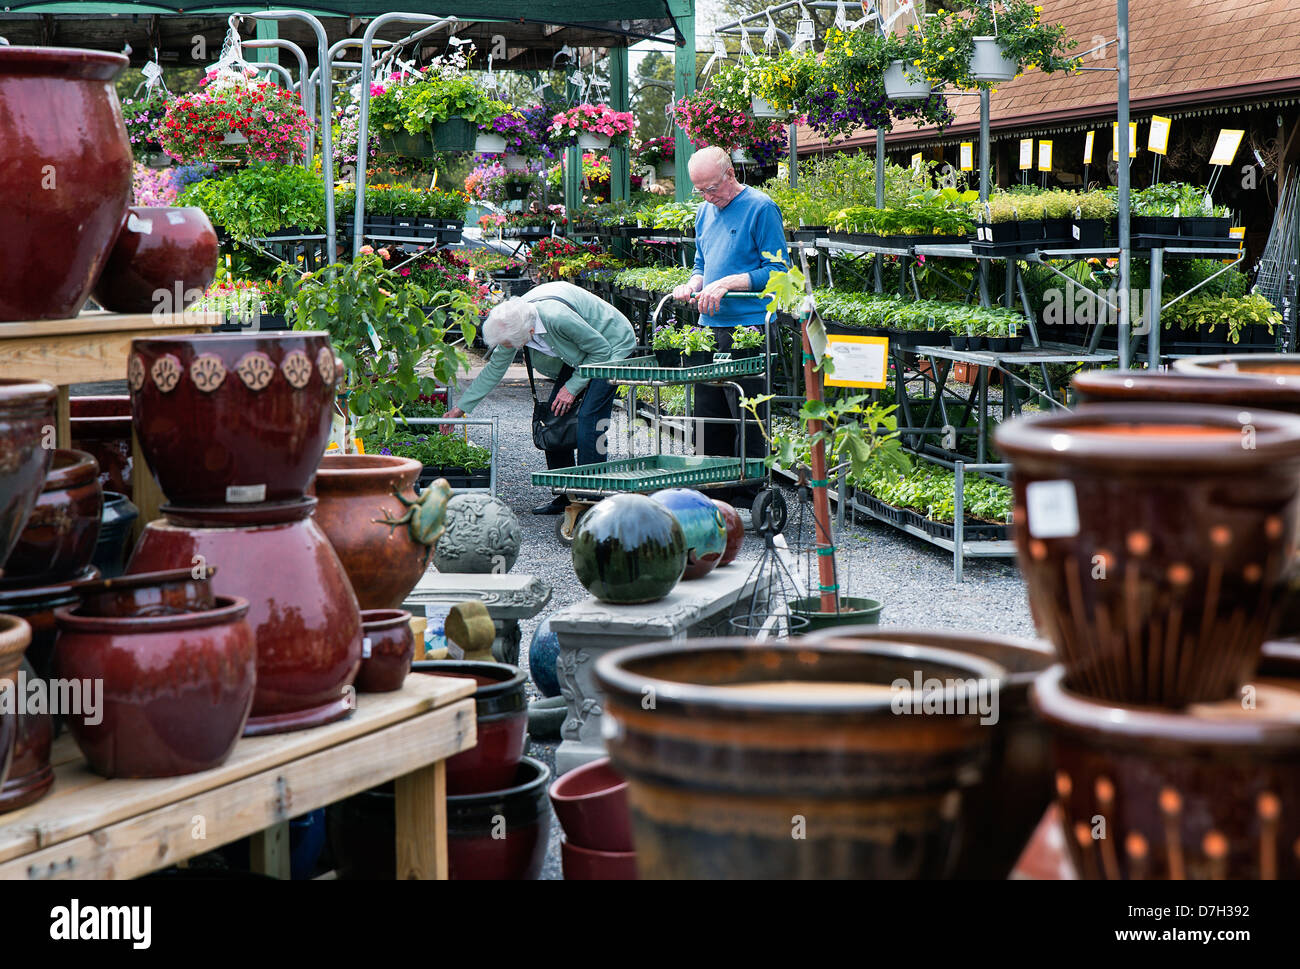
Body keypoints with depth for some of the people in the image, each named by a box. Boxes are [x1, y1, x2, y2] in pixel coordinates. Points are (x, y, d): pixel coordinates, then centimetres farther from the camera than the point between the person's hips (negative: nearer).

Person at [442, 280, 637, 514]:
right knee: (555, 415, 0)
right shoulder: (512, 323, -14)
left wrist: (572, 387, -19)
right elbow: (495, 368, 2)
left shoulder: (558, 318, -39)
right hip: (579, 355, 8)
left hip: (612, 347, -8)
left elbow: (601, 350, -23)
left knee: (589, 417, -19)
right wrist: (461, 407, 3)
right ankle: (565, 495, 8)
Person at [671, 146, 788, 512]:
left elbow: (776, 271, -11)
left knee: (747, 419, -4)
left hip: (747, 327, -8)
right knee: (708, 416, 10)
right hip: (710, 326, 8)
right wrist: (694, 284, 4)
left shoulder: (761, 208, -7)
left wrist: (726, 284, -17)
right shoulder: (705, 212, 16)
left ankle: (747, 500, 2)